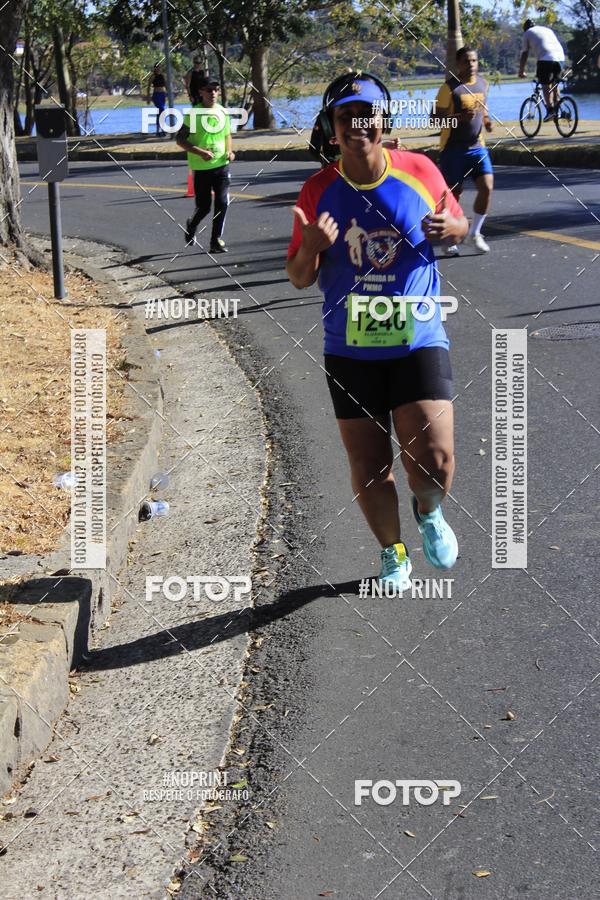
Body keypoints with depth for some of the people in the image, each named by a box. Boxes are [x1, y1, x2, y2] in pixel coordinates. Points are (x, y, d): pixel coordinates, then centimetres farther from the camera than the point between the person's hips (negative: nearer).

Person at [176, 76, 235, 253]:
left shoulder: (223, 112, 5)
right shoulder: (193, 114, -10)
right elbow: (180, 139, -9)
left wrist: (229, 151, 1)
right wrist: (200, 152, -21)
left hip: (221, 165, 4)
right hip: (201, 168, -3)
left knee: (222, 203, -6)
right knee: (204, 207, 3)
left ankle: (216, 240, 3)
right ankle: (191, 226, 35)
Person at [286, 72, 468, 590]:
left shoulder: (420, 172, -3)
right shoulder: (318, 190, -2)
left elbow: (458, 225, 13)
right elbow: (298, 278, 4)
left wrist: (449, 227, -11)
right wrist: (311, 248, -19)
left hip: (418, 340, -1)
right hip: (350, 350, 1)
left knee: (433, 460, -13)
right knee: (368, 468, 8)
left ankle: (429, 512, 24)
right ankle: (393, 554, 34)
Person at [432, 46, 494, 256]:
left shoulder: (482, 83, 7)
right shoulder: (449, 88, -11)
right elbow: (435, 118, -13)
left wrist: (486, 120, 3)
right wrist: (460, 118, -27)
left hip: (477, 146, 5)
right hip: (453, 148, -5)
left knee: (487, 187, -7)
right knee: (454, 192, 2)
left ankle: (474, 234, 10)